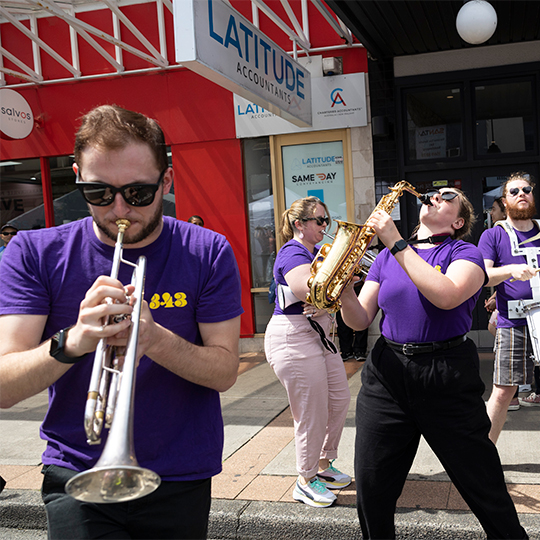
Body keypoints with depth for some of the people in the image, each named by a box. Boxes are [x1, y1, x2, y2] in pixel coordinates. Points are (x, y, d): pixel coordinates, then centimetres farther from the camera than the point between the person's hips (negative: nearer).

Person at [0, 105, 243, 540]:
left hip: (180, 482, 1)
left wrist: (155, 339, -27)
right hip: (77, 480, 0)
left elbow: (225, 371, -9)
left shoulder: (208, 254, -6)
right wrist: (71, 342, -30)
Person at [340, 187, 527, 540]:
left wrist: (396, 243, -19)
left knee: (485, 487, 6)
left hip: (448, 377, -3)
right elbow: (361, 320, 8)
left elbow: (447, 296, -22)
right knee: (370, 490, 6)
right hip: (387, 375, 3)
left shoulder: (465, 253, 1)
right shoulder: (386, 258, 12)